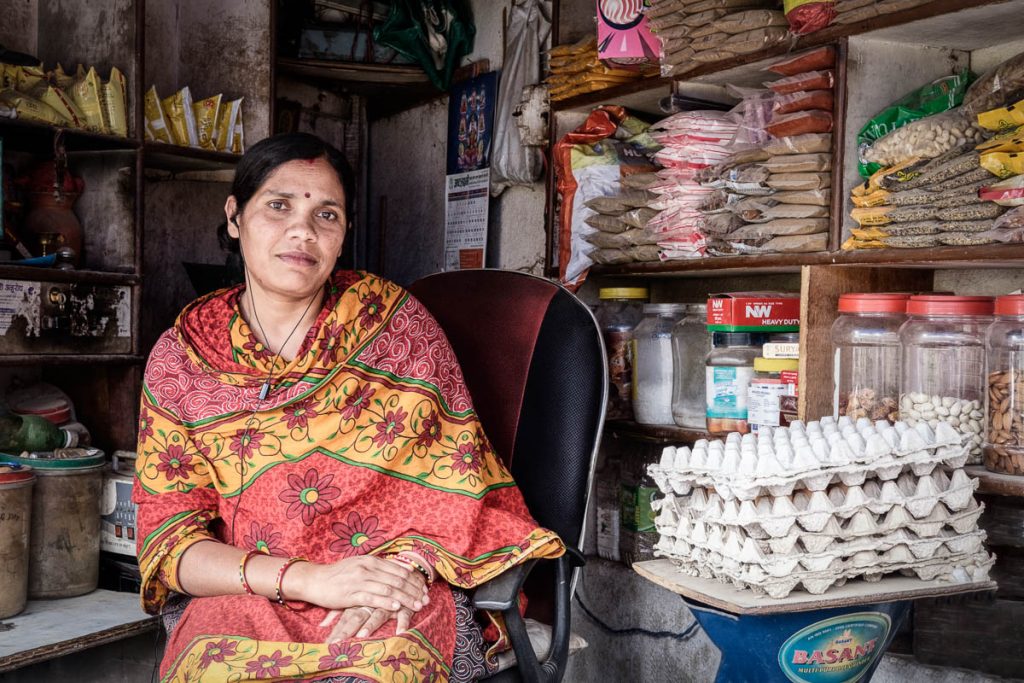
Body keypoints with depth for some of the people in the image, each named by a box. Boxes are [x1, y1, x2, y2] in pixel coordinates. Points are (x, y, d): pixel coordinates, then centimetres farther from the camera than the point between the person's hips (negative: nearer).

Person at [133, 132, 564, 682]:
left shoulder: (393, 318, 3)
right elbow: (167, 532, -1)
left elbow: (459, 468, 2)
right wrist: (306, 579, -17)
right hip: (244, 599, 1)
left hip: (397, 595, 0)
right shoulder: (179, 358, 4)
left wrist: (406, 565, -18)